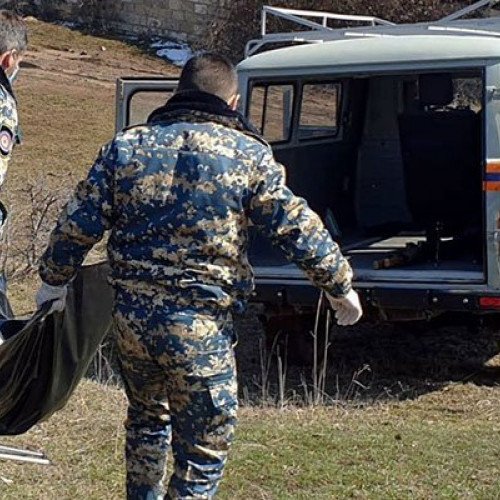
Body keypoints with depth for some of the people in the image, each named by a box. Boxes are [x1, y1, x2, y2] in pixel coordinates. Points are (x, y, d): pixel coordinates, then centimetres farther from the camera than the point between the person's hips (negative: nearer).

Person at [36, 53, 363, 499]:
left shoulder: (126, 146, 5)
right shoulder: (248, 155, -5)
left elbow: (78, 225, 7)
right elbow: (299, 229, -3)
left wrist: (54, 281, 22)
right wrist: (340, 286, 10)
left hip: (131, 315, 5)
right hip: (199, 326, -5)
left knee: (147, 417, 29)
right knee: (204, 452, 7)